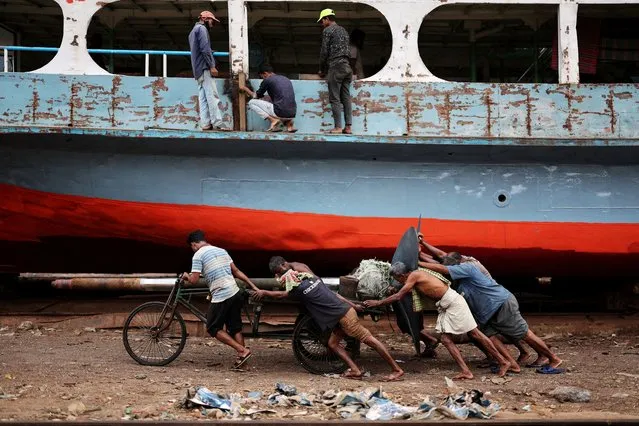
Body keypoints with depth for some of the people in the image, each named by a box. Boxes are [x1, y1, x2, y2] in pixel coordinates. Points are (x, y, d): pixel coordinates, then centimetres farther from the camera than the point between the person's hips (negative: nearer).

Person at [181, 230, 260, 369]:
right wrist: (254, 286, 17)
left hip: (221, 297, -7)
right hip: (235, 293, 7)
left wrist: (186, 276, 14)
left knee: (213, 328, 7)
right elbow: (237, 271, 15)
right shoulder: (221, 250, 16)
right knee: (235, 328, 15)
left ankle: (242, 350, -4)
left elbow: (193, 280, -9)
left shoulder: (198, 255, -4)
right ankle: (241, 358, 13)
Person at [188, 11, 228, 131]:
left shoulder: (193, 31, 27)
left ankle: (205, 123, -4)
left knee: (203, 97, 3)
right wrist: (212, 66, -18)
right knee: (212, 95, -15)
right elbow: (205, 49, -15)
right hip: (205, 67, -10)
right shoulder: (202, 28, -4)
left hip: (198, 69, 10)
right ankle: (217, 123, -21)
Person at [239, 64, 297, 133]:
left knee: (252, 103, 8)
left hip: (281, 113, -6)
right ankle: (289, 122, 12)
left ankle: (273, 120, -5)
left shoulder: (267, 80, 1)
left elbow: (256, 96, 14)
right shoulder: (286, 79, 21)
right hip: (292, 114, 6)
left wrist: (245, 89, 31)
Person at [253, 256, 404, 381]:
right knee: (333, 343, 12)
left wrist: (264, 292, 19)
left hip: (343, 315, -9)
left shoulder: (299, 289, -14)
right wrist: (354, 305, 22)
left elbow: (281, 295, 4)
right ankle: (355, 370, 6)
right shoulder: (312, 278, 11)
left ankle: (397, 370, -2)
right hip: (344, 311, 9)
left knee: (368, 339, -6)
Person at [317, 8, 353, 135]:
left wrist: (321, 70, 6)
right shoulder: (343, 31, 21)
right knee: (346, 97, 5)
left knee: (335, 98, -6)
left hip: (335, 67, -7)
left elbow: (324, 52, -6)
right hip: (347, 67, 7)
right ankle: (348, 127, 1)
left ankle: (338, 127, -10)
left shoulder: (327, 31, -2)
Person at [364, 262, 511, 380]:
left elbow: (398, 296, -12)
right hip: (445, 307, 9)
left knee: (474, 333, -6)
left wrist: (377, 303, -6)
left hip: (453, 301, -9)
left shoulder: (414, 275, -12)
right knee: (446, 339, 3)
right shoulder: (416, 277, 14)